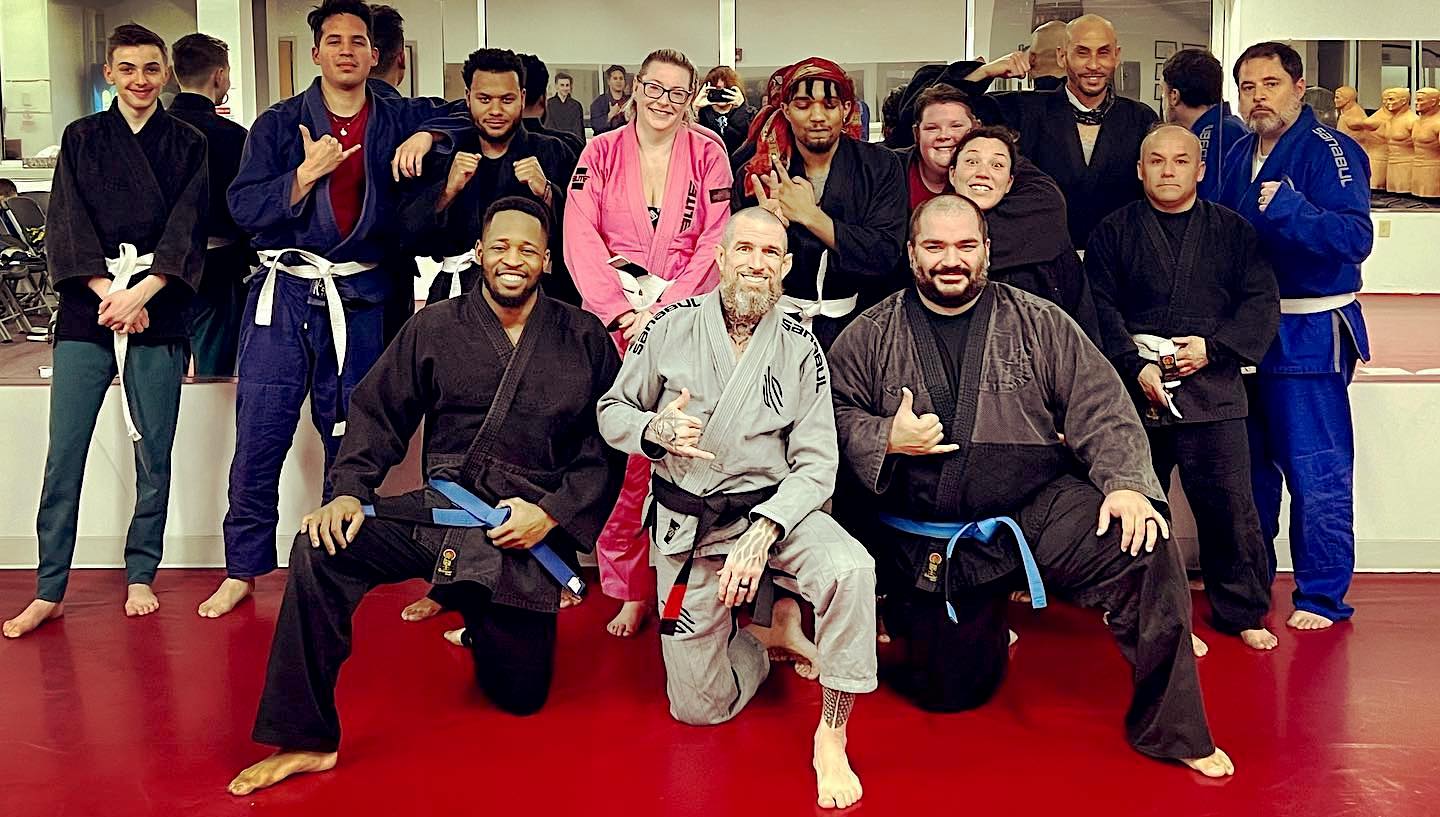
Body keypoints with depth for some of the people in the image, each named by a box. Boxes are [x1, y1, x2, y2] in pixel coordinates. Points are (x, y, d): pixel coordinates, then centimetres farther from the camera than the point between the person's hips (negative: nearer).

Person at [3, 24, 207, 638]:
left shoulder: (187, 145, 8)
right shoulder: (81, 139, 10)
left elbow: (186, 231, -1)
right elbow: (67, 225, 2)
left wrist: (138, 295, -13)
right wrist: (108, 295, -12)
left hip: (157, 308, 0)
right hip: (86, 309, 1)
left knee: (154, 454, 2)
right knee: (63, 455, -3)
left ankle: (140, 577, 17)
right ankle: (49, 592, 5)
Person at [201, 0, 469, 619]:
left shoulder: (398, 119, 7)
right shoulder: (279, 125, 4)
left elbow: (467, 118, 15)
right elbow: (244, 208, -3)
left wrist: (426, 136, -4)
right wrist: (308, 172, -15)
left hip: (359, 302, 1)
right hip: (284, 295, -1)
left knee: (352, 443, 7)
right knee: (258, 441, -2)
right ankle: (242, 570, 12)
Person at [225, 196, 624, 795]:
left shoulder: (584, 337, 3)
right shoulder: (434, 328, 7)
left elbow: (609, 448, 1)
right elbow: (379, 414, 7)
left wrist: (552, 514, -11)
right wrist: (349, 491, -10)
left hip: (532, 527, 0)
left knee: (520, 696, 4)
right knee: (321, 547, -27)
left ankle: (481, 622, 42)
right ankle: (308, 740, -14)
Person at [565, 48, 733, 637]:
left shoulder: (707, 154, 8)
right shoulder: (601, 153, 9)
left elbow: (715, 241, 0)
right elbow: (581, 238, -1)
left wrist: (663, 311, -11)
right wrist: (622, 313, -13)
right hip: (613, 318, 1)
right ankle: (629, 591, 7)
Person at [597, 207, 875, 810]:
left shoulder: (800, 348, -5)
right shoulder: (672, 326, -5)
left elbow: (816, 465, -9)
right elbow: (612, 412, 4)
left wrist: (761, 535, -24)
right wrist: (654, 432, -19)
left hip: (772, 508, 0)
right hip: (686, 523, 1)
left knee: (851, 570, -34)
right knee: (699, 706, 1)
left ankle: (831, 737, -17)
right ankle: (773, 634, 31)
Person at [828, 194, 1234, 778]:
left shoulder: (1038, 323, 4)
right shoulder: (870, 336, 4)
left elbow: (1099, 408, -2)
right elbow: (836, 415, 2)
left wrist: (1126, 483, -16)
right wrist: (886, 440, -16)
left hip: (1040, 507, 0)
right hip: (929, 543, 1)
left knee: (1147, 551, -25)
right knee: (952, 690, 4)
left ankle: (1168, 731, -8)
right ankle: (983, 630, 42)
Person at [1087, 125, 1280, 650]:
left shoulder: (1234, 231, 9)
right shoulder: (1113, 231, 7)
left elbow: (1262, 302, 4)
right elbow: (1101, 308, 0)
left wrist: (1213, 346, -10)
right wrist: (1133, 366, -13)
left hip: (1212, 390, 0)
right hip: (1133, 391, 0)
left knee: (1229, 504, 1)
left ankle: (1242, 611, 17)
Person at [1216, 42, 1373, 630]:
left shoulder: (1328, 150, -11)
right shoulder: (1240, 154, 11)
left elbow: (1356, 238, -23)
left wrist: (1289, 210, -35)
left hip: (1309, 333, -7)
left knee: (1316, 470, -3)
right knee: (1251, 462, 16)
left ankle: (1324, 597, 8)